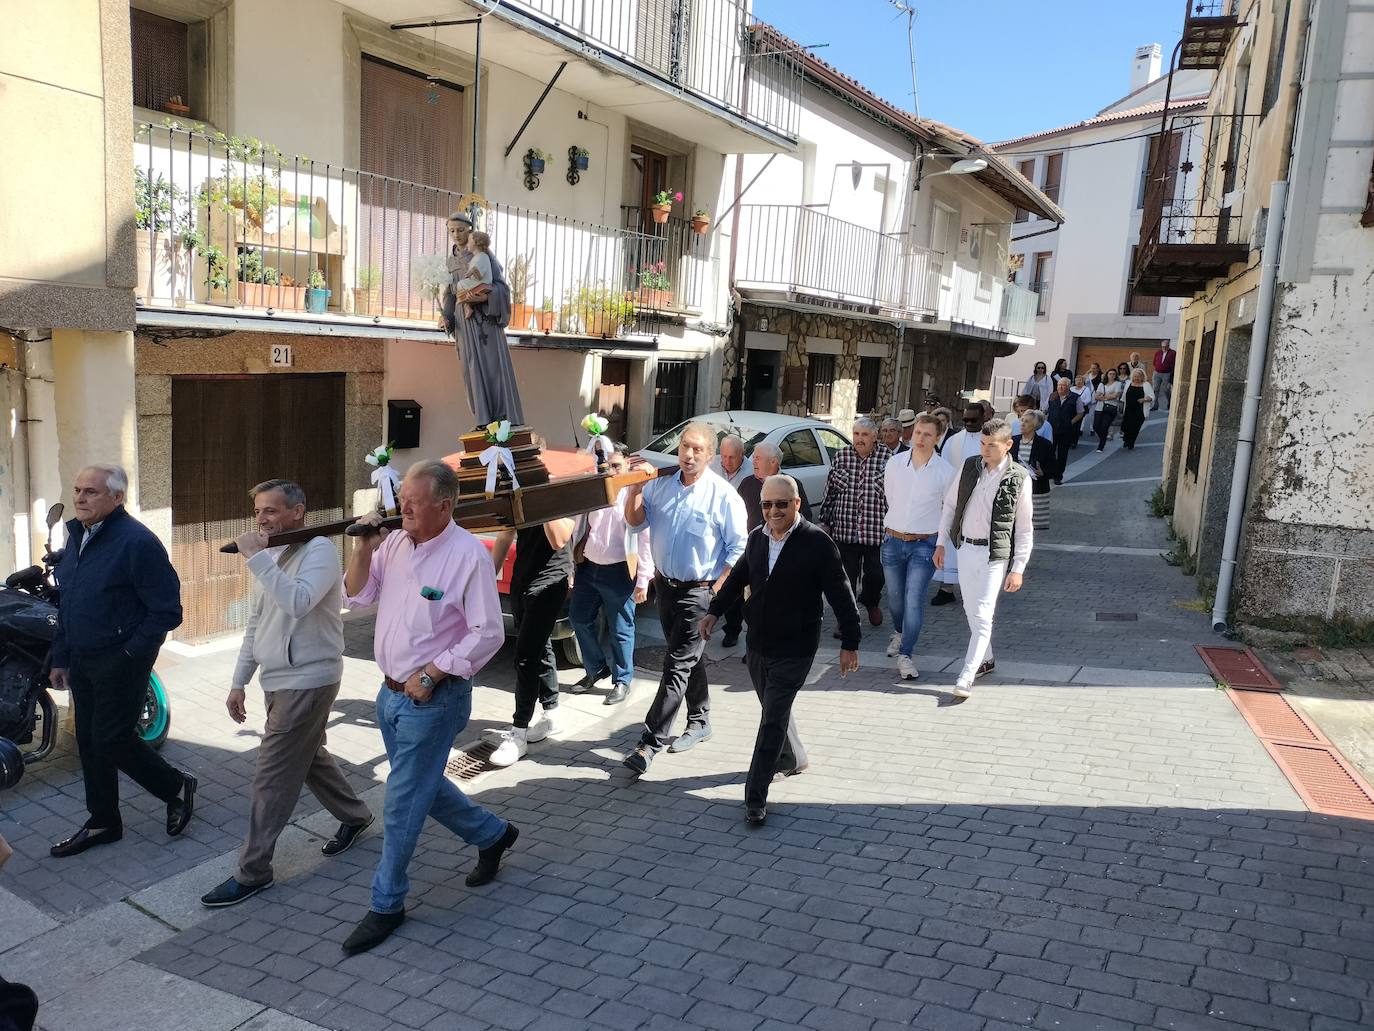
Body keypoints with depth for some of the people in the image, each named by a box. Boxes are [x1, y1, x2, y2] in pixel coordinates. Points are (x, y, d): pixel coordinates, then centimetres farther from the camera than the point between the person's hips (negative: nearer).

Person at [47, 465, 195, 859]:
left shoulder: (137, 541, -18)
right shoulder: (76, 537, 10)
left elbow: (166, 611, -18)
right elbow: (67, 604, 18)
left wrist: (131, 654, -17)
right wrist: (61, 658, 16)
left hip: (120, 662, -8)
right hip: (82, 663, 8)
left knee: (112, 740, -4)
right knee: (89, 741, 13)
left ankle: (176, 786, 19)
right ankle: (102, 823, 27)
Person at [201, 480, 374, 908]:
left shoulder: (319, 550, -15)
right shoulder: (272, 557, 11)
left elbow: (298, 602, -33)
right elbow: (256, 625, 17)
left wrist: (257, 557, -29)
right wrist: (239, 681, 16)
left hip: (306, 681, -9)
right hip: (277, 680, 9)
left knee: (272, 778, -4)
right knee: (309, 757, 21)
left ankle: (253, 871, 7)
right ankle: (354, 816, 41)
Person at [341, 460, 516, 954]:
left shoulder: (468, 554, -19)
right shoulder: (394, 542, 1)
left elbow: (488, 633, -19)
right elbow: (358, 597, 7)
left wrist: (431, 675, -18)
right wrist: (363, 548, -9)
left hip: (434, 698, -7)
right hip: (391, 691, 7)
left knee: (401, 804, 1)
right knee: (424, 785, 21)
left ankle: (387, 905, 19)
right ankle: (493, 835, 43)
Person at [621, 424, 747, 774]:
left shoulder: (723, 495, -12)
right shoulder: (660, 484, 2)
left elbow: (738, 548, -9)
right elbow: (635, 521, 7)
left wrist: (717, 591, -15)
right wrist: (635, 489, -10)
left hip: (699, 591, -6)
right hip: (666, 585, 6)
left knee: (676, 666, -7)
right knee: (688, 658, 19)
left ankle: (650, 742, -6)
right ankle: (699, 722, 36)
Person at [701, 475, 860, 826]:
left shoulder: (817, 542, -14)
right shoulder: (757, 537, 4)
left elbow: (840, 595, -10)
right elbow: (738, 577, 20)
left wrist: (849, 643, -8)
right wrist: (714, 610, 13)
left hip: (794, 649, -6)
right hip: (758, 644, 6)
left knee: (773, 720, -7)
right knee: (774, 711, 22)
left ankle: (755, 798, -1)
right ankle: (793, 759, 47)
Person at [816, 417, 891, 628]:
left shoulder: (887, 457, -3)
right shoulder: (841, 456, 4)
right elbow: (830, 490, 10)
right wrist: (825, 520, 11)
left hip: (876, 531, -1)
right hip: (845, 529, 1)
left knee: (875, 574, 11)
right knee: (846, 577, 3)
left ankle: (871, 603, 42)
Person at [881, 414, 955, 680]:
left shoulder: (944, 471, -7)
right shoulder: (895, 463, -1)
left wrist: (941, 541, 9)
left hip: (924, 545, -3)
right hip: (892, 540, 3)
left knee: (914, 600, -11)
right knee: (894, 596, 17)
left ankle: (906, 655, -3)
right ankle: (899, 633, 44)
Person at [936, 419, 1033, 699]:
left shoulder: (1018, 479, -8)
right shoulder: (970, 467, 3)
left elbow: (1024, 529, -4)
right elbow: (950, 505, 13)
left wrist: (1018, 568, -7)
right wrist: (942, 542, 10)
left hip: (994, 554, -5)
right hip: (965, 548, 5)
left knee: (982, 615, -10)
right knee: (971, 610, 15)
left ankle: (967, 676, -8)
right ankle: (986, 659, 34)